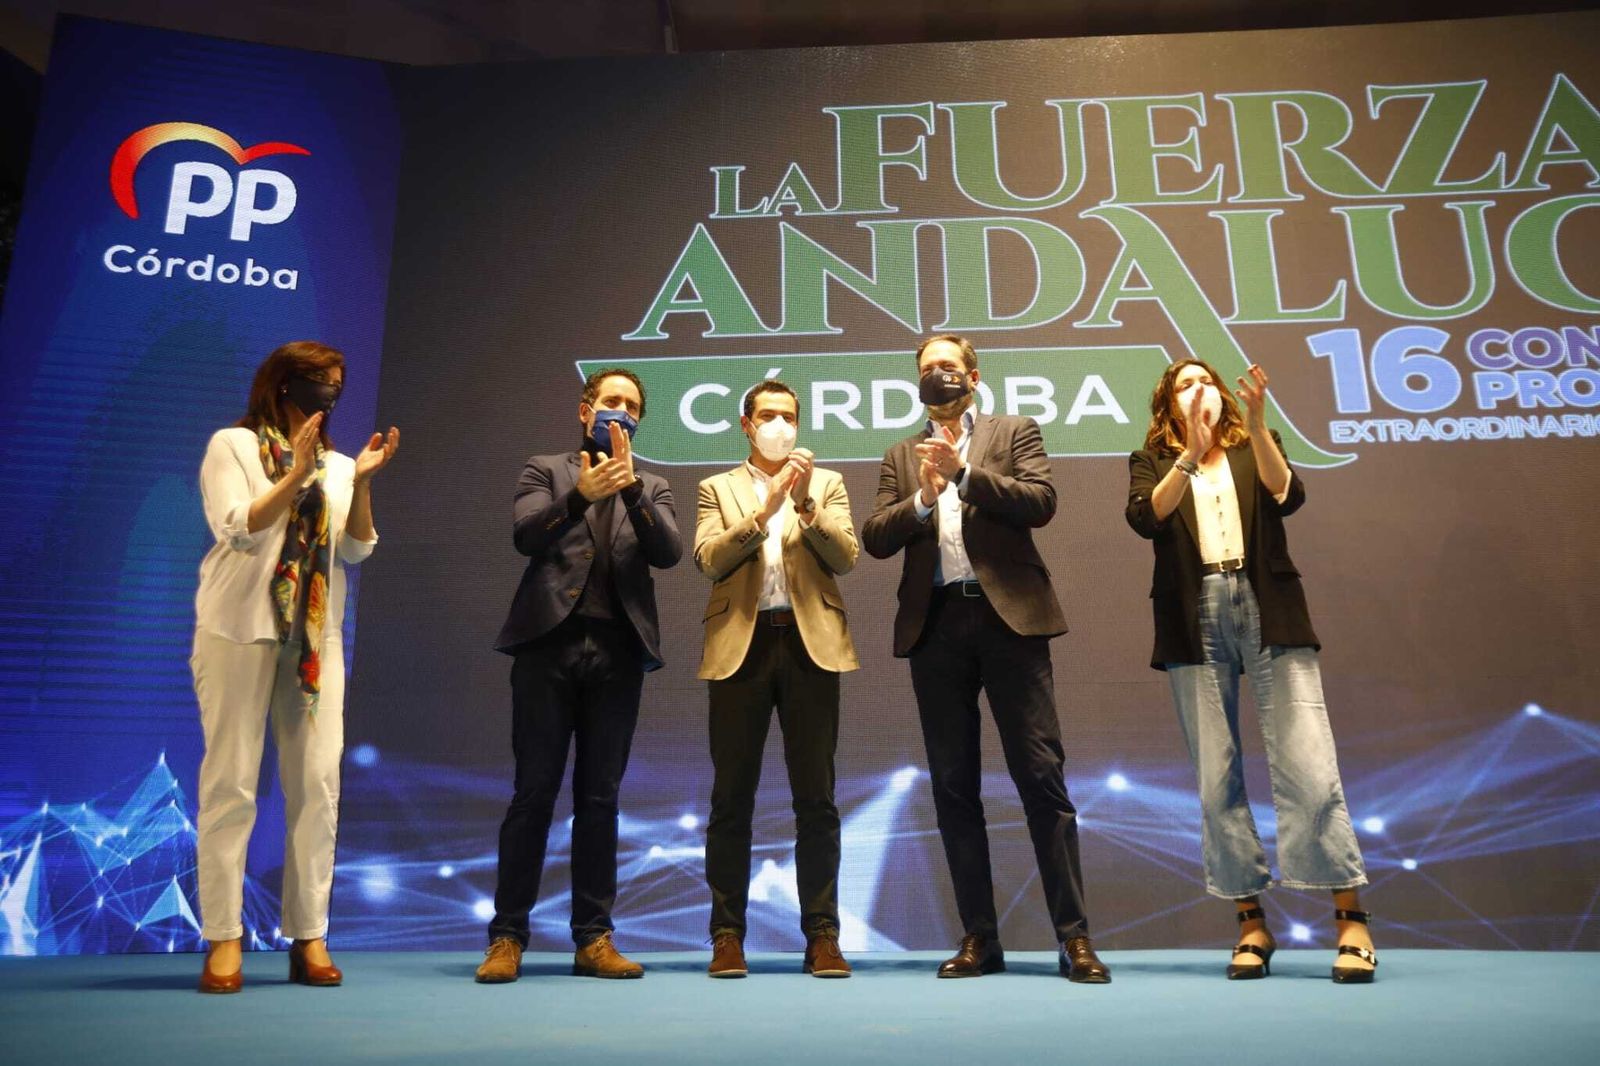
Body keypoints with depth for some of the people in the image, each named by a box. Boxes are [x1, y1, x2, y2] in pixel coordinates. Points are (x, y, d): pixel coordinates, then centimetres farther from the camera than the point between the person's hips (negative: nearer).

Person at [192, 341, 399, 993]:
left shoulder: (335, 464, 15)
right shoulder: (233, 445, 4)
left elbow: (355, 551, 6)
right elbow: (237, 530, -9)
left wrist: (362, 481, -6)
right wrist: (295, 474, -16)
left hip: (316, 635, 4)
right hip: (241, 628, -4)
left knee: (317, 785, -1)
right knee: (231, 784, -3)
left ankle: (309, 938, 4)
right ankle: (224, 940, 3)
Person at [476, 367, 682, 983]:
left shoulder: (650, 489, 18)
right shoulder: (546, 471, 14)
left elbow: (668, 552, -1)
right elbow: (524, 535, -5)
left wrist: (630, 483, -12)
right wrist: (580, 494, -20)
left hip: (617, 653, 2)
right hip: (550, 643, -2)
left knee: (600, 798, 5)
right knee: (533, 793, 0)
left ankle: (593, 938, 11)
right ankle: (507, 937, 8)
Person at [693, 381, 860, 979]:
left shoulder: (826, 484, 15)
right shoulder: (718, 488, 14)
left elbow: (846, 557, 1)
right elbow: (708, 560, -3)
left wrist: (805, 504, -11)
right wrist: (765, 506, -11)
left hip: (810, 643, 0)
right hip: (741, 644, 0)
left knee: (815, 799, 2)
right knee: (732, 798, 3)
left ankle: (822, 935, 9)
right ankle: (727, 935, 12)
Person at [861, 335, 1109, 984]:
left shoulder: (1015, 433, 13)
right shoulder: (901, 457, 19)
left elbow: (1040, 503, -4)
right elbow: (875, 539, 6)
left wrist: (965, 471, -11)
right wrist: (923, 498, -10)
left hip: (1008, 616, -3)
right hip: (935, 627, 3)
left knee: (1041, 777, -5)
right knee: (953, 786, 5)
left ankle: (1074, 936, 2)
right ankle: (979, 937, 14)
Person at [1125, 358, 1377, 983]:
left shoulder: (1253, 448, 17)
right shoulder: (1152, 461, 14)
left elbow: (1287, 496, -4)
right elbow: (1145, 518, -7)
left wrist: (1257, 424, -14)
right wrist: (1190, 455, -17)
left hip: (1268, 614, 0)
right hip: (1196, 621, 0)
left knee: (1308, 763, -8)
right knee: (1217, 777, 0)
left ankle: (1350, 918, 0)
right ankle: (1251, 922, 9)